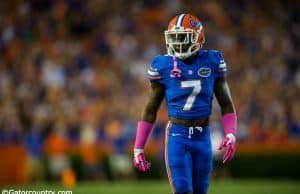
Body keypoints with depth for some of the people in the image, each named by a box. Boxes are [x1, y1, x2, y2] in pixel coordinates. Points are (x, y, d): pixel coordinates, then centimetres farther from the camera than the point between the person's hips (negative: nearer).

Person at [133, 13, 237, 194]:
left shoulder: (212, 62, 1)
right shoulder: (163, 66, -2)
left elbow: (226, 104, 9)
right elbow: (150, 110, 6)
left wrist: (231, 135, -7)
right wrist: (138, 148, 4)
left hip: (203, 137, 2)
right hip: (178, 136, -2)